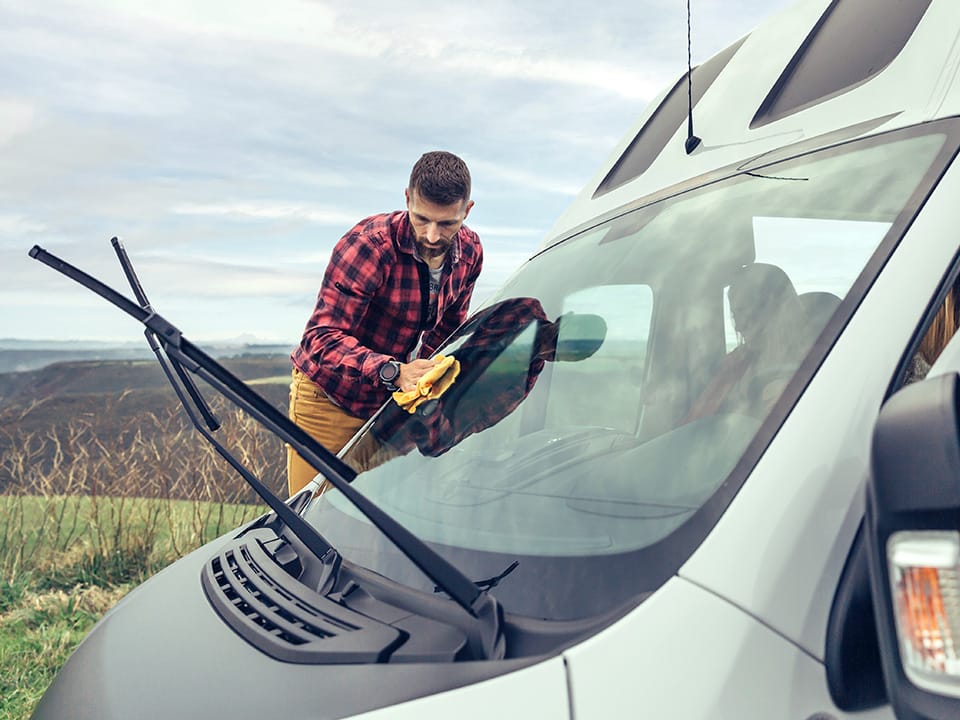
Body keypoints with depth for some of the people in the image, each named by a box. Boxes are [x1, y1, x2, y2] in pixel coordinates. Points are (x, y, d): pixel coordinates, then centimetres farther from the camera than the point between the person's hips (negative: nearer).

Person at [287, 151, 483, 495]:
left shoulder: (469, 252, -5)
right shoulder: (369, 243, -25)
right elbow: (322, 338, -31)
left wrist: (422, 376, -5)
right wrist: (394, 372, -45)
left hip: (392, 400, 5)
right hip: (329, 396, -5)